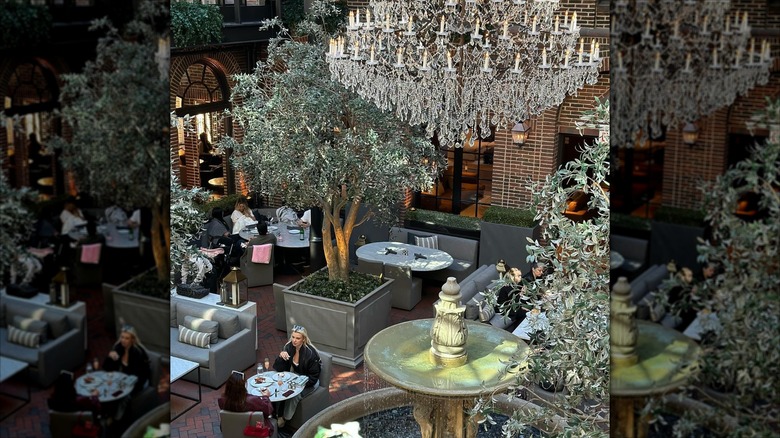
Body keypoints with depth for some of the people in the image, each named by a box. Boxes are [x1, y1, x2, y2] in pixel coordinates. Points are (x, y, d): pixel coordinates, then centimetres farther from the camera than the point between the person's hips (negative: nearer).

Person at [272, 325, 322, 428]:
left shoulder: (310, 353, -25)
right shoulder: (289, 347, -10)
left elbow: (314, 377, -19)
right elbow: (279, 369, -8)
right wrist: (281, 357, -26)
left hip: (309, 381, -5)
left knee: (294, 394, -29)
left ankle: (284, 418, -7)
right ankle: (276, 414, -12)